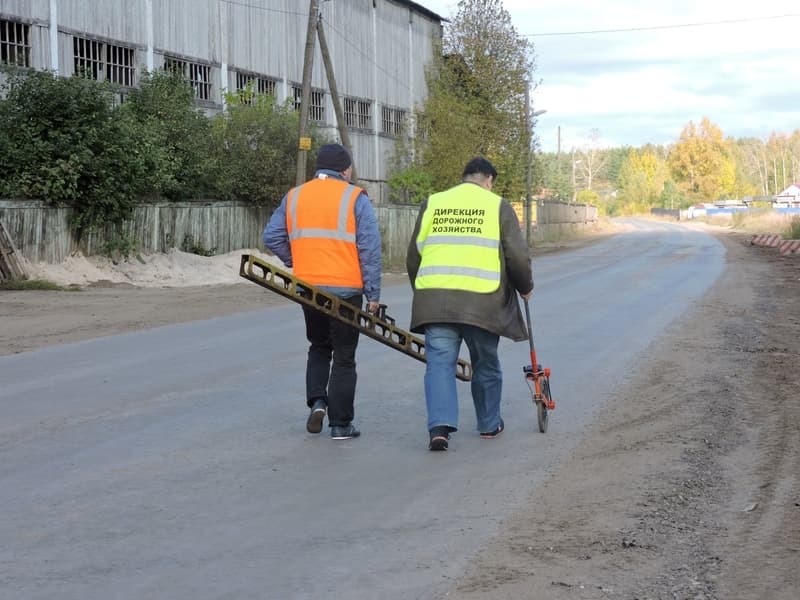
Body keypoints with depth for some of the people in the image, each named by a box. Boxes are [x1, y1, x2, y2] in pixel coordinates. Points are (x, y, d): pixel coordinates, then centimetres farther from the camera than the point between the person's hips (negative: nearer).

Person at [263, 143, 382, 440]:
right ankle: (340, 424, 7)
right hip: (345, 289, -3)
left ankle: (317, 401, 3)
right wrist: (373, 293, -6)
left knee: (318, 348, 23)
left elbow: (272, 237, 6)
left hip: (307, 288, 4)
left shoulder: (293, 197, 7)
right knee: (343, 357, 6)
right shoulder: (355, 198, -5)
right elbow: (370, 250, -9)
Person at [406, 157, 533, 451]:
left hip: (435, 297, 1)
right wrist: (525, 287, 19)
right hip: (481, 300, -1)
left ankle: (440, 426, -15)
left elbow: (413, 255, 15)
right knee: (486, 365, 16)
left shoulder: (432, 203, 13)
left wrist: (420, 291, 29)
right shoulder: (497, 206, 5)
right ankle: (490, 424, 29)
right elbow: (518, 256, 1)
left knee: (439, 362, 1)